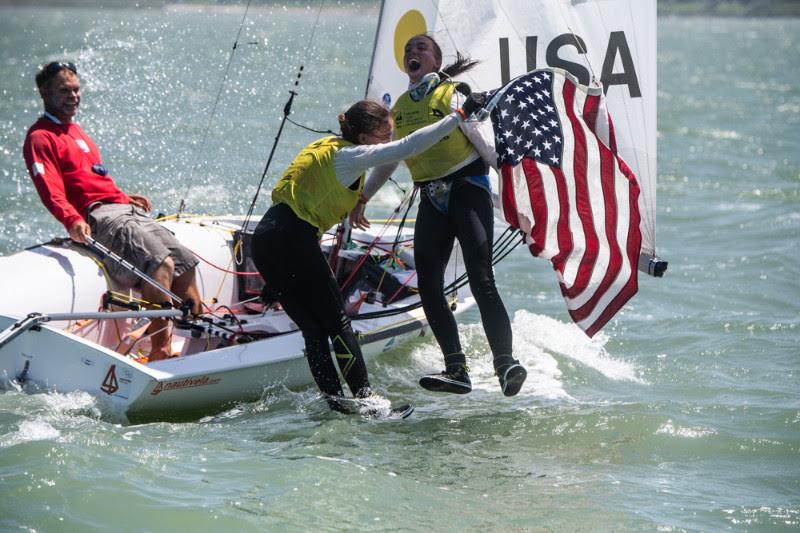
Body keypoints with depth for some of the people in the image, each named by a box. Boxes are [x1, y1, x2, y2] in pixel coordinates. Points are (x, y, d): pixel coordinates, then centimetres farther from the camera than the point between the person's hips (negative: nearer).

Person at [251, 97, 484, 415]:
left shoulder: (330, 148, 18)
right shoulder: (349, 156, -10)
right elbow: (408, 148, -17)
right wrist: (459, 116, -16)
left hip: (265, 239, 8)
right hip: (292, 241, -8)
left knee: (314, 329, 9)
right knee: (337, 323, -2)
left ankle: (334, 400, 6)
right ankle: (366, 400, -1)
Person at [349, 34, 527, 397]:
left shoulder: (452, 95, -2)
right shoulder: (400, 107, 14)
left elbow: (481, 143, -7)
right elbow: (387, 161, 25)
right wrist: (362, 198, 24)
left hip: (467, 188, -6)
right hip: (432, 199, 6)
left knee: (480, 280, -17)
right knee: (427, 285, -6)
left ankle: (505, 364, -17)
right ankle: (456, 369, -4)